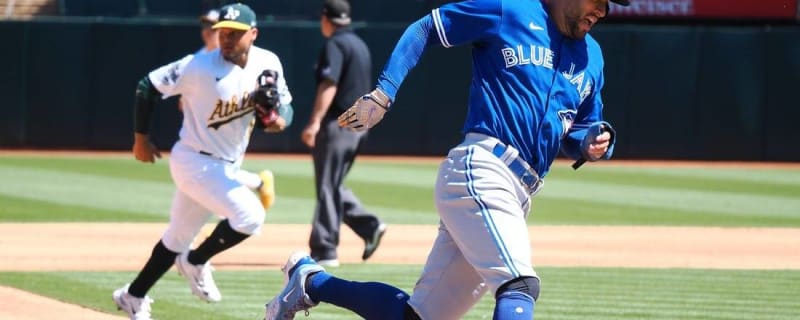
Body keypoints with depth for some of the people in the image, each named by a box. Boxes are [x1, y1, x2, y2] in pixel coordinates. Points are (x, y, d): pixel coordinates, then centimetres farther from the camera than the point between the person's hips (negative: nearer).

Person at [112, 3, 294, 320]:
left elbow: (285, 110, 3)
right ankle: (195, 262, 1)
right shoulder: (200, 67, -19)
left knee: (179, 237, 17)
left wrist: (277, 118, -22)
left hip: (226, 168, 6)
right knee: (250, 215, -22)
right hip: (195, 162, -6)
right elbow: (148, 87, -11)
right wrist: (141, 137, -6)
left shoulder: (268, 64, -5)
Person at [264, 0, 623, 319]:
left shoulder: (590, 56, 19)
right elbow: (423, 30, 7)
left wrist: (594, 143, 1)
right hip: (480, 171, -8)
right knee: (520, 286, -28)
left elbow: (579, 132, 26)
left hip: (517, 195, 8)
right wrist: (384, 91, -5)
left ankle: (311, 280, 22)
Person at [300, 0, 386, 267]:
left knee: (327, 187, -7)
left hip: (337, 123, -9)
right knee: (333, 185, 17)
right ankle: (369, 225, 3)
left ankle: (324, 251, -8)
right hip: (359, 124, 9)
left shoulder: (335, 45, -10)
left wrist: (315, 121, -29)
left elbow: (329, 85, -22)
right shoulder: (360, 45, 18)